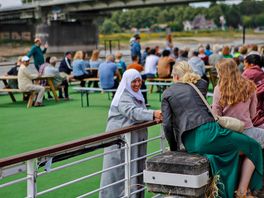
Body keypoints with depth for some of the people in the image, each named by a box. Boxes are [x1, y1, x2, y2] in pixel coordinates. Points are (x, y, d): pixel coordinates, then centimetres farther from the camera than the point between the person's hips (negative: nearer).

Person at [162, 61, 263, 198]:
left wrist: (174, 150, 18)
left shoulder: (167, 93, 17)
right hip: (208, 132, -2)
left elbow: (167, 125, 7)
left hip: (189, 144, 2)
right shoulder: (201, 84, 19)